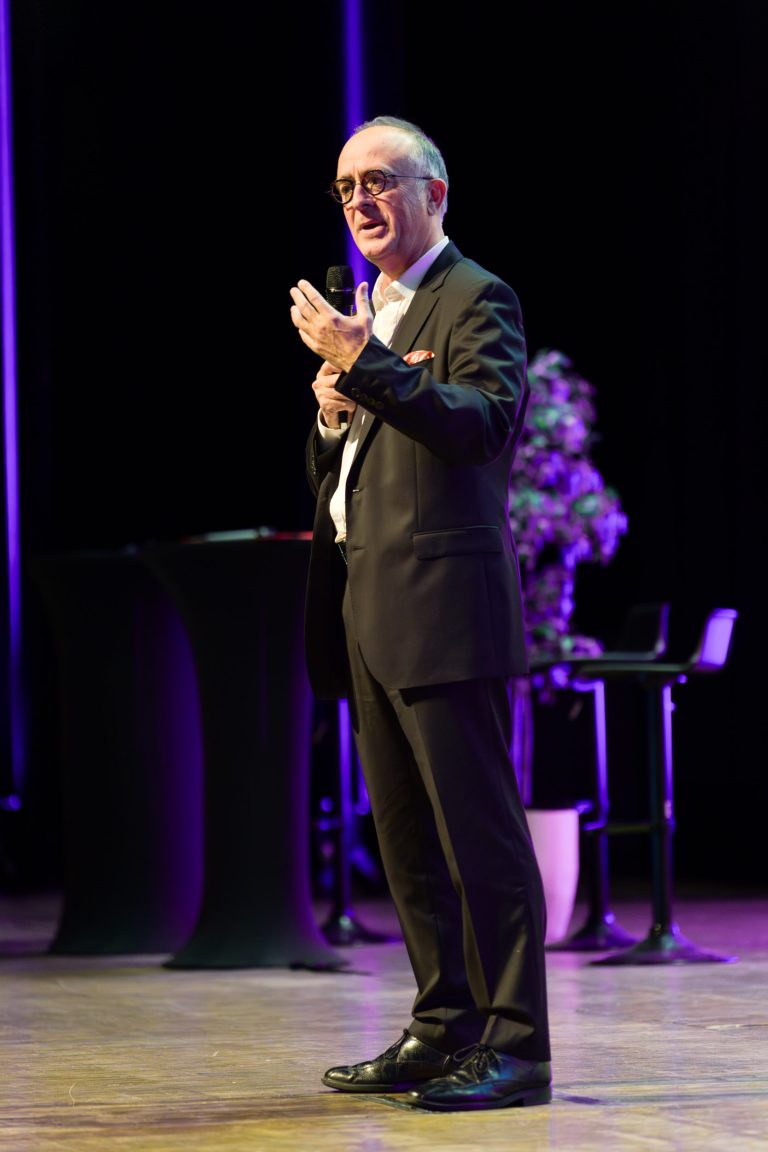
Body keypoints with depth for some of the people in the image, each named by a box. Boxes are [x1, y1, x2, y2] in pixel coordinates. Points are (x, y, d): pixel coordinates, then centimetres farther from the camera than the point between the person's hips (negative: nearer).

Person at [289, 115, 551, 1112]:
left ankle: (515, 1046, -6)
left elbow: (488, 423, -21)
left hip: (441, 606, -9)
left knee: (478, 825, -9)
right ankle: (446, 1028, 18)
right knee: (407, 837, 11)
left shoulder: (477, 300, -4)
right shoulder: (360, 314, 23)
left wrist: (367, 364, -23)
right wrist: (332, 414, 3)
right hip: (363, 609, 9)